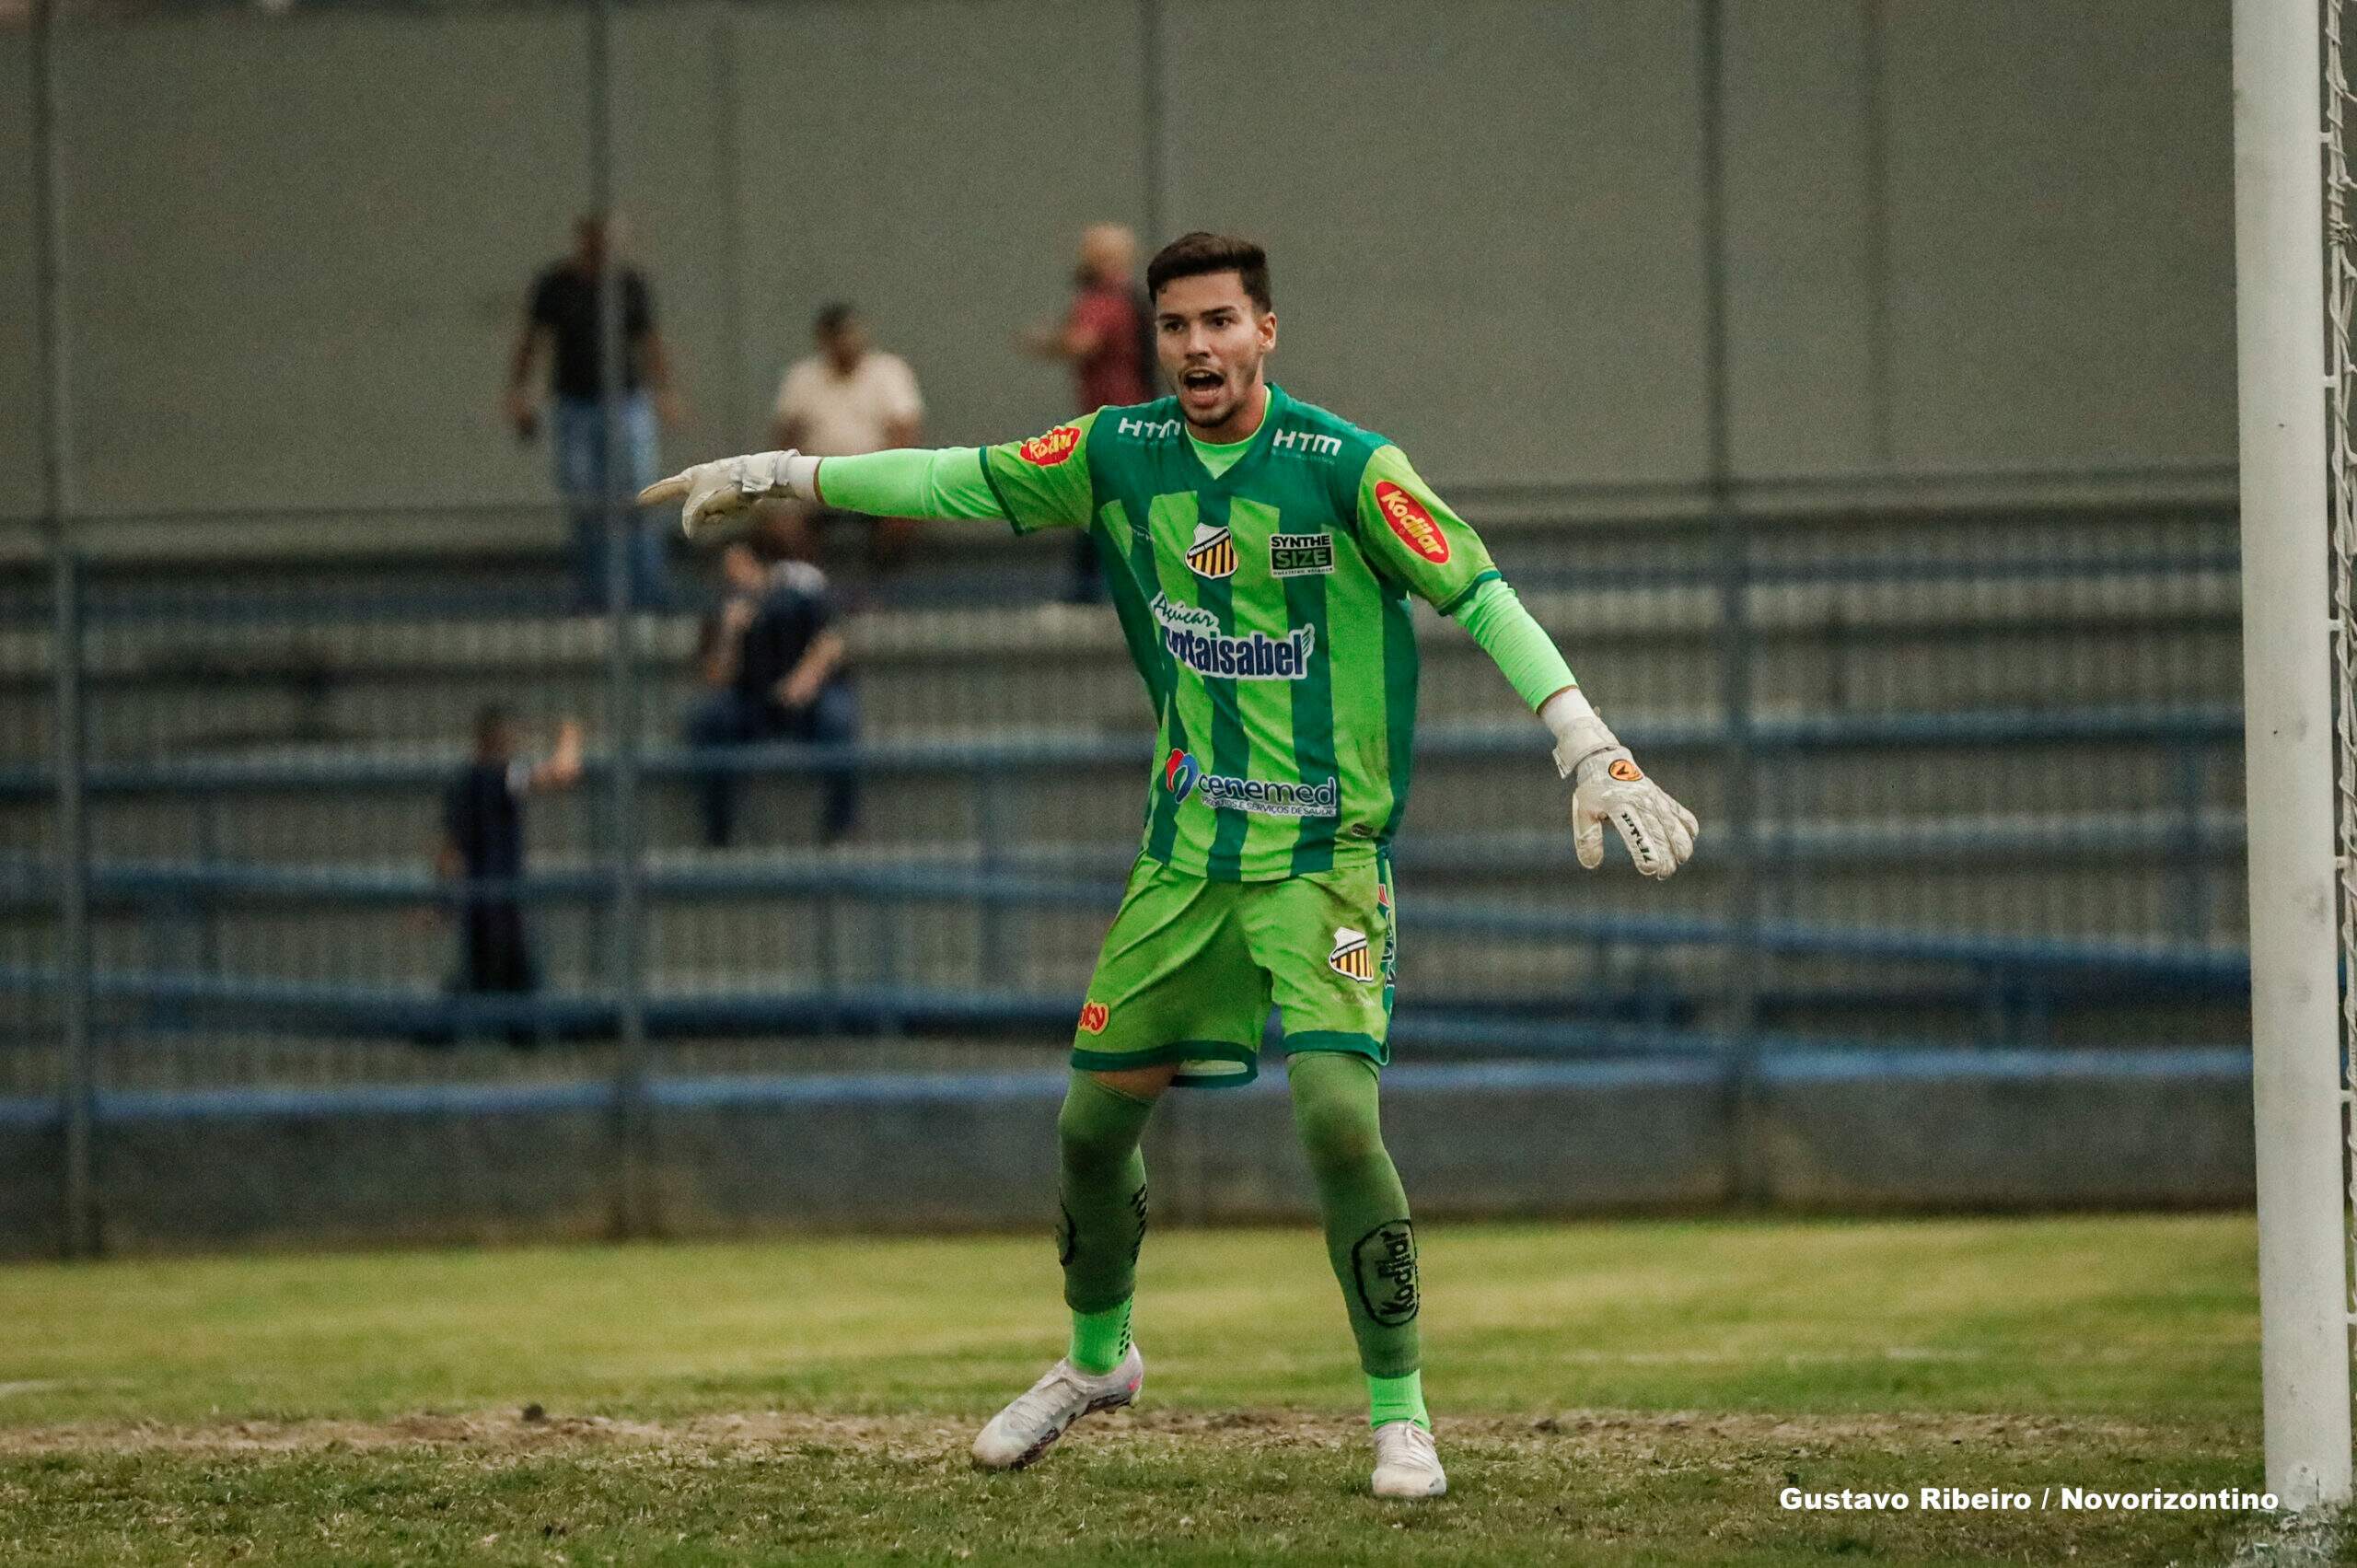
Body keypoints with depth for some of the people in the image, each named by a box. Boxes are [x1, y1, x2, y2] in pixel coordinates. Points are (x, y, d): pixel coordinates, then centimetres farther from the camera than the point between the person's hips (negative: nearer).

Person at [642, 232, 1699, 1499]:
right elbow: (961, 482, 14)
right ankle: (1098, 1358, 38)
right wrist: (787, 474, 15)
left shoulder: (1346, 467, -13)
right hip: (1186, 850, 5)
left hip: (1322, 853, -5)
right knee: (1094, 1119, 10)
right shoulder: (1122, 453, 2)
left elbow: (1482, 599, -15)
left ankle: (1400, 1412, -8)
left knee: (1334, 1108, -22)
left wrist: (1591, 755, -24)